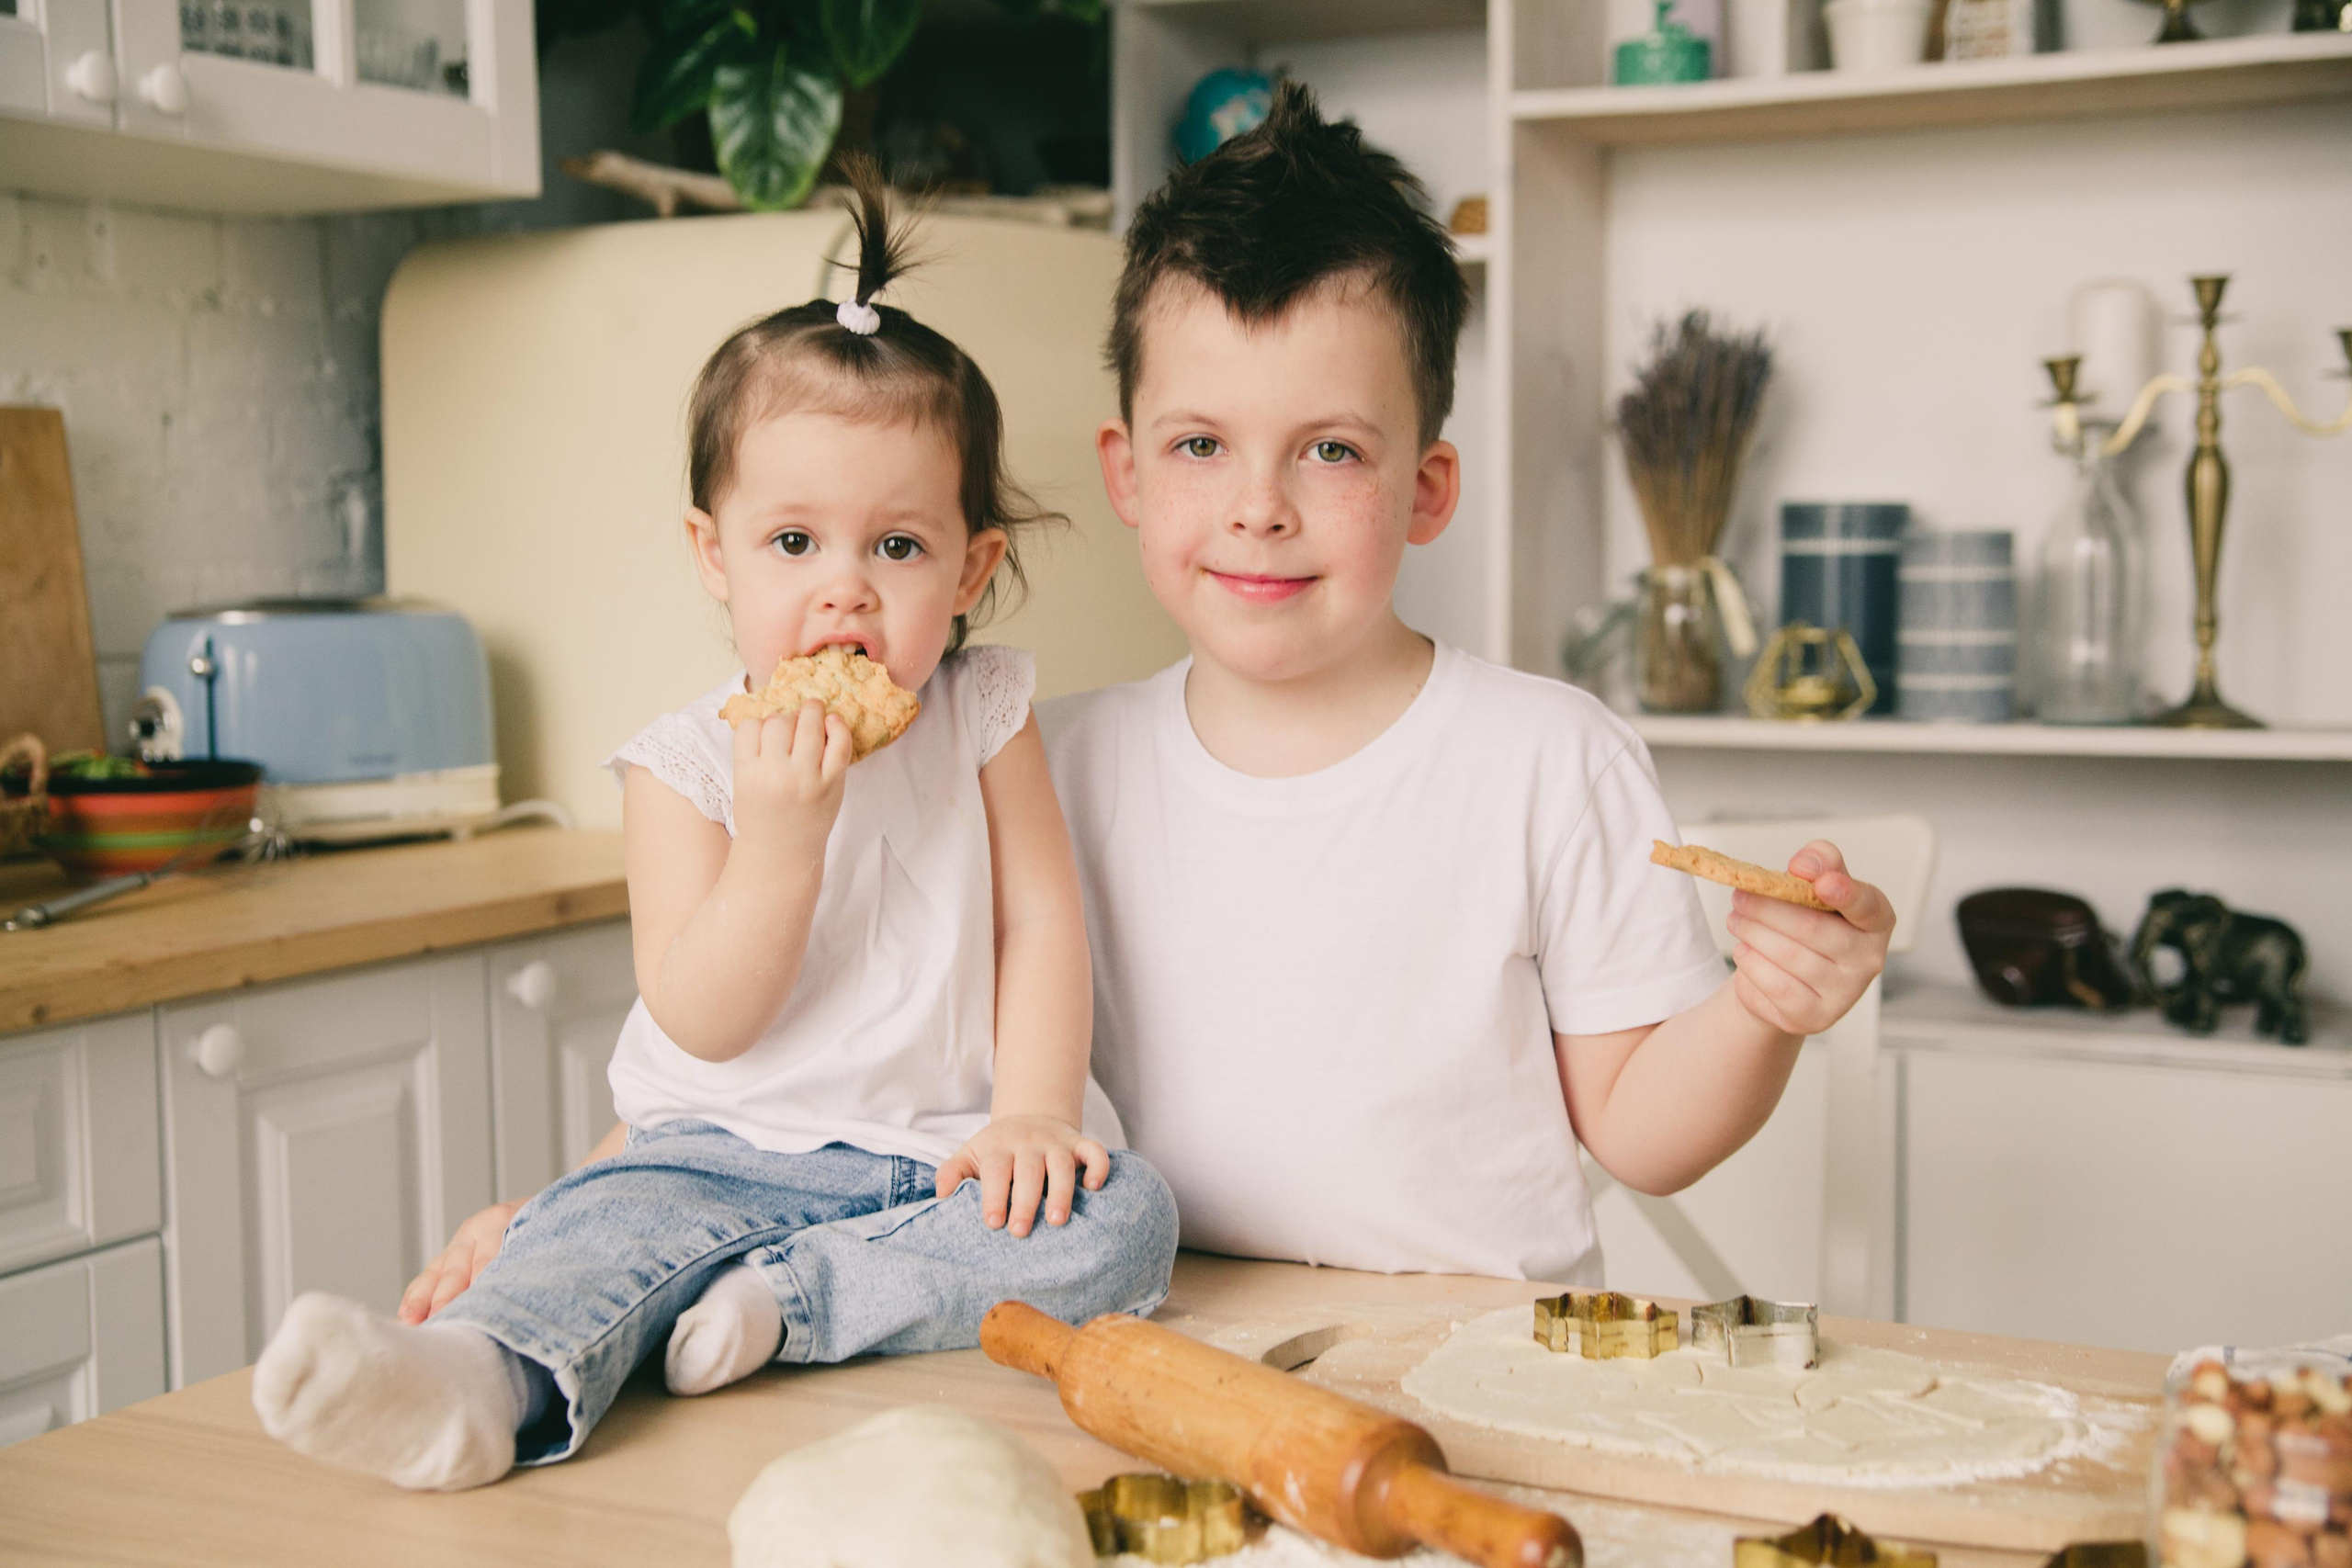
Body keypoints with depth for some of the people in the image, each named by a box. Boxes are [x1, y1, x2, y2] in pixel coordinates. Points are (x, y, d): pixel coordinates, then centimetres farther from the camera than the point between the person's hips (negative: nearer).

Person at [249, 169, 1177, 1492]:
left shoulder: (984, 714, 4)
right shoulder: (687, 764, -1)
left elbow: (1042, 924, 2)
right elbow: (698, 1027, -8)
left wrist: (1030, 1110, -13)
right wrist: (780, 838, -22)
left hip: (944, 1153, 1)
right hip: (733, 1153, -1)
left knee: (1121, 1213, -25)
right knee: (613, 1218, -29)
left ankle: (779, 1302, -31)